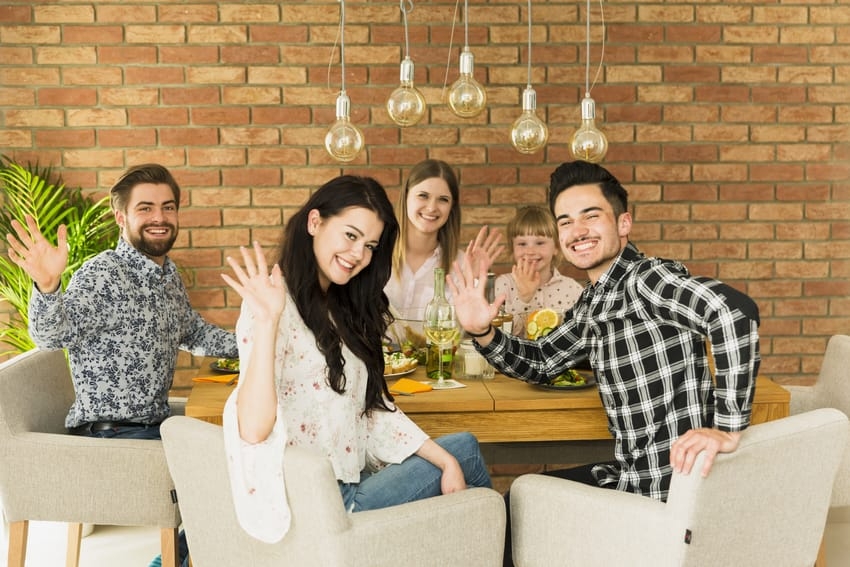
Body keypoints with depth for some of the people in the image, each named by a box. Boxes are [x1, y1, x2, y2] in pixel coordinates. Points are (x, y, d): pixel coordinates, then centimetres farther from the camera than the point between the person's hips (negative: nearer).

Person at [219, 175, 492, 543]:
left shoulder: (341, 308, 11)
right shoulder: (277, 308, -18)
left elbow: (374, 409, 11)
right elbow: (253, 429, -32)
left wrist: (445, 460, 3)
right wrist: (266, 322, -39)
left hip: (355, 477, 8)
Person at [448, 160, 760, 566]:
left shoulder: (648, 277, -19)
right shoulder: (592, 304, 9)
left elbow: (735, 310, -36)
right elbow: (540, 362, 20)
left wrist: (728, 430, -37)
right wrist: (482, 332, 1)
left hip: (667, 486, -8)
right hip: (629, 473, 8)